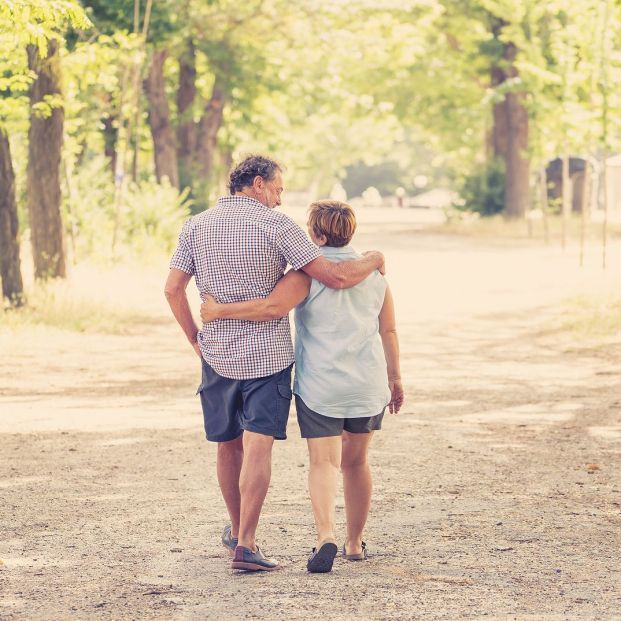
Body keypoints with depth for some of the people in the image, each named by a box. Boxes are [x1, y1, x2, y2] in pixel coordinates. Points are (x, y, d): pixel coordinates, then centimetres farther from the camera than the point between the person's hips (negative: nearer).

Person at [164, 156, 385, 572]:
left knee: (228, 446, 17)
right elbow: (336, 277, -14)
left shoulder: (196, 227, 3)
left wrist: (195, 339, 12)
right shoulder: (276, 226, -10)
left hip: (218, 355, 4)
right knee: (257, 447, -6)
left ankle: (237, 529, 34)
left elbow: (173, 289, 0)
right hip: (268, 354, -4)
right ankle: (246, 544, -15)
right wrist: (372, 261, 5)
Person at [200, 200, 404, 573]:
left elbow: (273, 308, -25)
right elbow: (389, 331, 10)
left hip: (320, 385, -4)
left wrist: (220, 311, -16)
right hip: (368, 384, 4)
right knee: (356, 462, 16)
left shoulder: (308, 272, -11)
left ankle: (327, 535, -24)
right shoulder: (373, 272, 7)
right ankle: (355, 543, 23)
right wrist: (395, 378, 19)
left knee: (324, 462, -4)